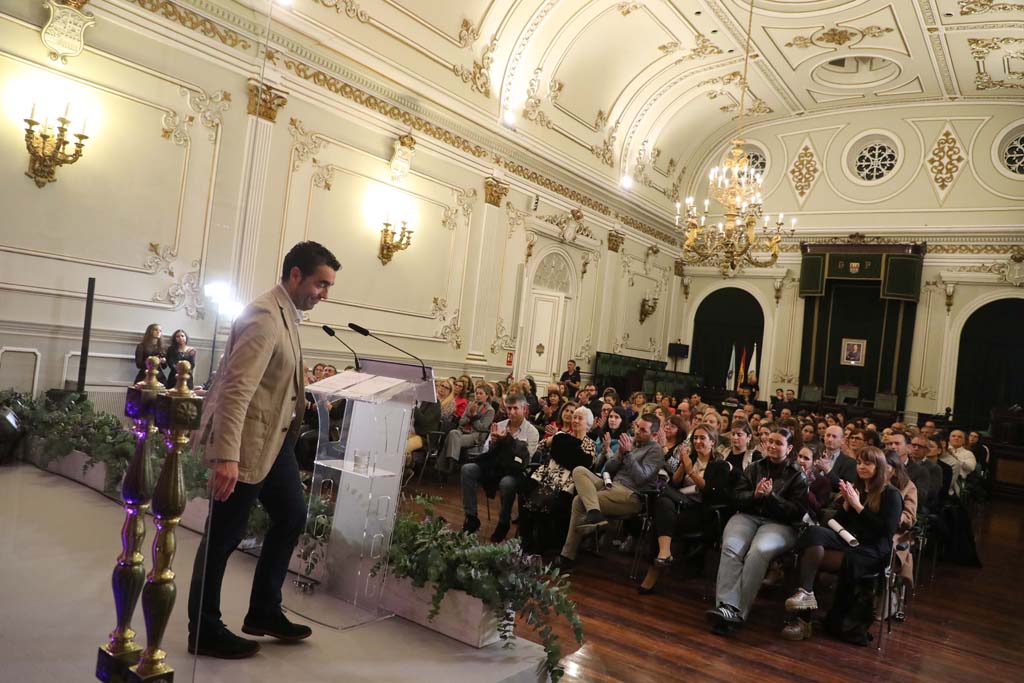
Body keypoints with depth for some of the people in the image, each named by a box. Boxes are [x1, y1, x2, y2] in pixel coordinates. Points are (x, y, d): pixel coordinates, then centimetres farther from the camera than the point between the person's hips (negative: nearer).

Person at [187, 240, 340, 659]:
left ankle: (264, 612, 32)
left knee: (292, 517, 17)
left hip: (275, 439, 10)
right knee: (223, 537, 4)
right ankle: (204, 632, 22)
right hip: (246, 442, -10)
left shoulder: (286, 315, 9)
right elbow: (235, 390, -29)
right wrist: (226, 457, -34)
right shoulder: (264, 317, -22)